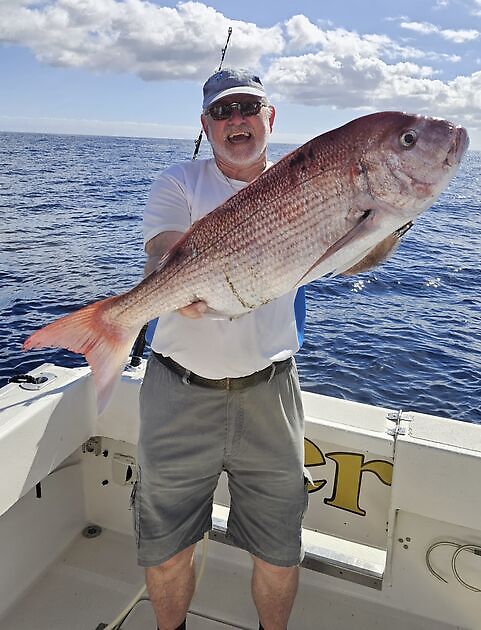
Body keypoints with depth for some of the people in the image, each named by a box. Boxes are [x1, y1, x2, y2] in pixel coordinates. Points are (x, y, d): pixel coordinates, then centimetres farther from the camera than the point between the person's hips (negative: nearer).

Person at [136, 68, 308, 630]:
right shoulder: (179, 184, 1)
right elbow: (161, 262, -14)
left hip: (268, 391, 1)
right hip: (179, 393, 0)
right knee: (166, 551, 15)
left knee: (280, 554, 14)